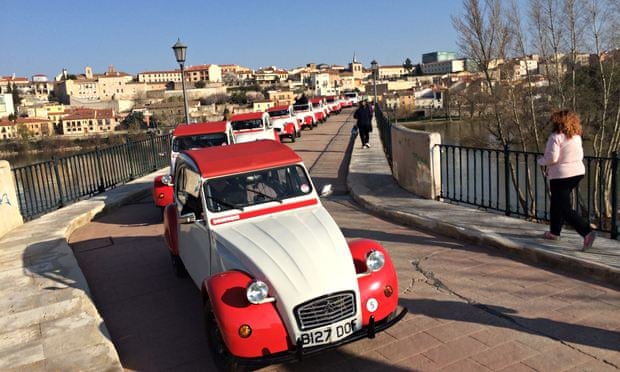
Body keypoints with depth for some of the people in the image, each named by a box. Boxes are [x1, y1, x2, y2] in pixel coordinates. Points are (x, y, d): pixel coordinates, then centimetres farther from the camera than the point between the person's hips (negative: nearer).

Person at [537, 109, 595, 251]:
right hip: (578, 172, 8)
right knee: (557, 203, 22)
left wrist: (540, 161, 0)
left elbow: (552, 158, -23)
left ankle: (587, 232, -17)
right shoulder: (576, 136, 8)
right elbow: (580, 155, 15)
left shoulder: (556, 136, -16)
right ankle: (554, 232, 31)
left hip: (561, 176, -8)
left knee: (565, 208, -4)